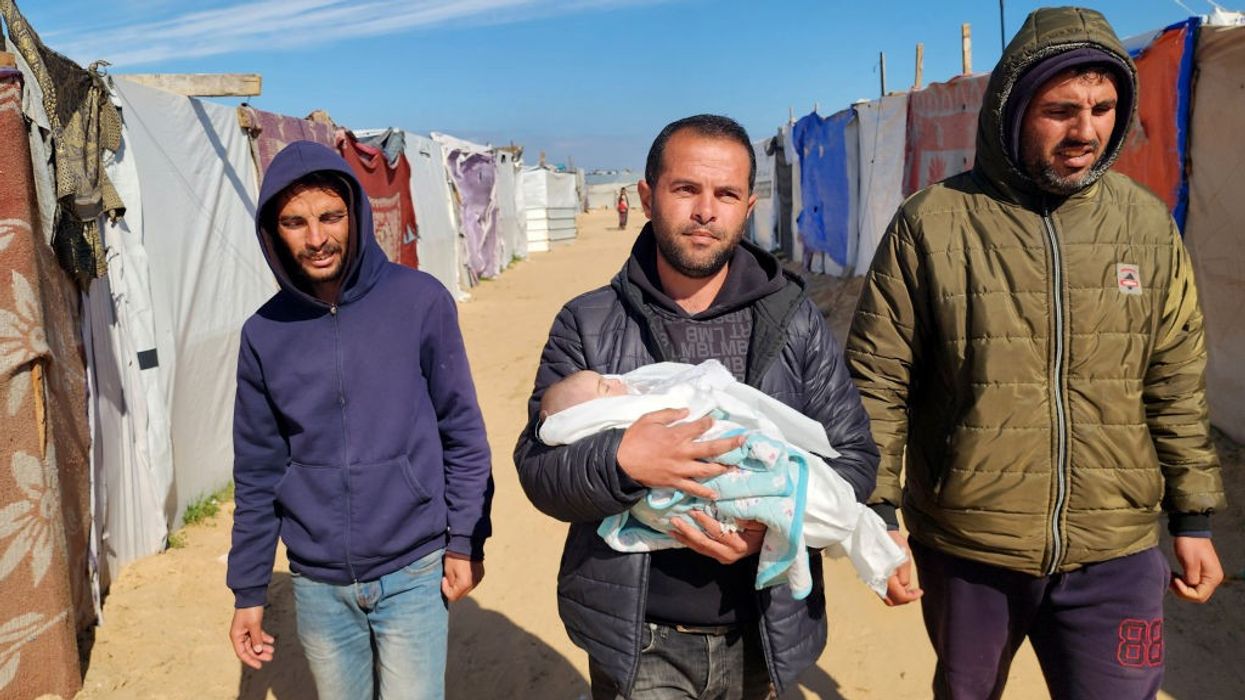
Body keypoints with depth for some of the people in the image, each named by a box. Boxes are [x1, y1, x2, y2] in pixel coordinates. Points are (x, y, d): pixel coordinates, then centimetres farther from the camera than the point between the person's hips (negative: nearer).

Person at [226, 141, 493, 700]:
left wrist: (466, 539, -5)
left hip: (412, 574, -2)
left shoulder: (420, 301, -9)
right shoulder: (265, 333, -2)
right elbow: (257, 473, 5)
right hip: (318, 586, 3)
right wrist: (248, 591, 8)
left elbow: (462, 430, -3)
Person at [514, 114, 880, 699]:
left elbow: (854, 454, 0)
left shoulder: (794, 321, -1)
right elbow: (537, 471, -7)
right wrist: (620, 460, -27)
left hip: (761, 635, 2)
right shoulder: (587, 324, -4)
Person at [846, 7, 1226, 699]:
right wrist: (877, 511, -9)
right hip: (965, 551, -1)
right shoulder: (932, 223, -11)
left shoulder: (1148, 223, -1)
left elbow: (1177, 386, 6)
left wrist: (1195, 519, 8)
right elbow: (878, 383, -7)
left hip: (1117, 555, 2)